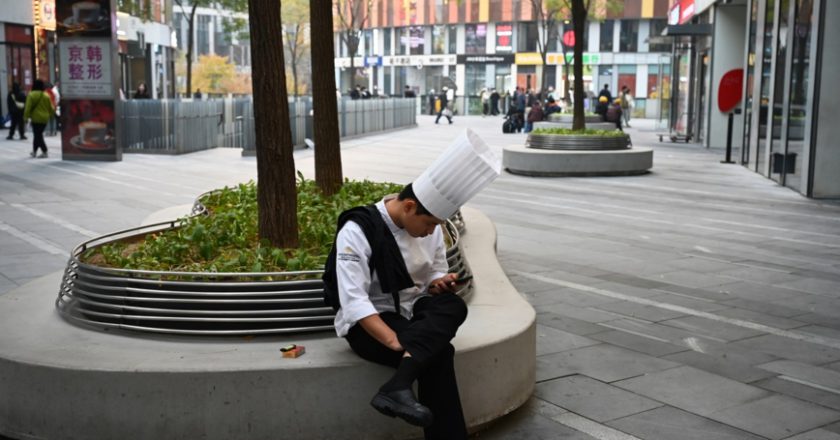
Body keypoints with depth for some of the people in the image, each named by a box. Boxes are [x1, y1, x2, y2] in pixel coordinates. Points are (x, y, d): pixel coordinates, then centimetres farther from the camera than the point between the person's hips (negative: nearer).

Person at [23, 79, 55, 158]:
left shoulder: (31, 95, -10)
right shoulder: (46, 95, 2)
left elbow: (28, 107, -12)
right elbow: (51, 108, 7)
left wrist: (26, 116, -5)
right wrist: (50, 115, 22)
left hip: (36, 118, -5)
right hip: (45, 118, 5)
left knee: (37, 135, 0)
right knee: (38, 134, 16)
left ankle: (44, 152, -11)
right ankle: (34, 151, 25)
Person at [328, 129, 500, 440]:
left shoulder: (429, 228, 1)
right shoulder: (358, 231, -20)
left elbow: (433, 275, 14)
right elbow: (353, 300, -26)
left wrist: (441, 284, -12)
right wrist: (395, 341, -37)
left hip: (412, 312, 6)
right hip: (368, 324, -6)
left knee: (453, 307, -31)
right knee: (439, 353, -33)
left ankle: (397, 388, -42)